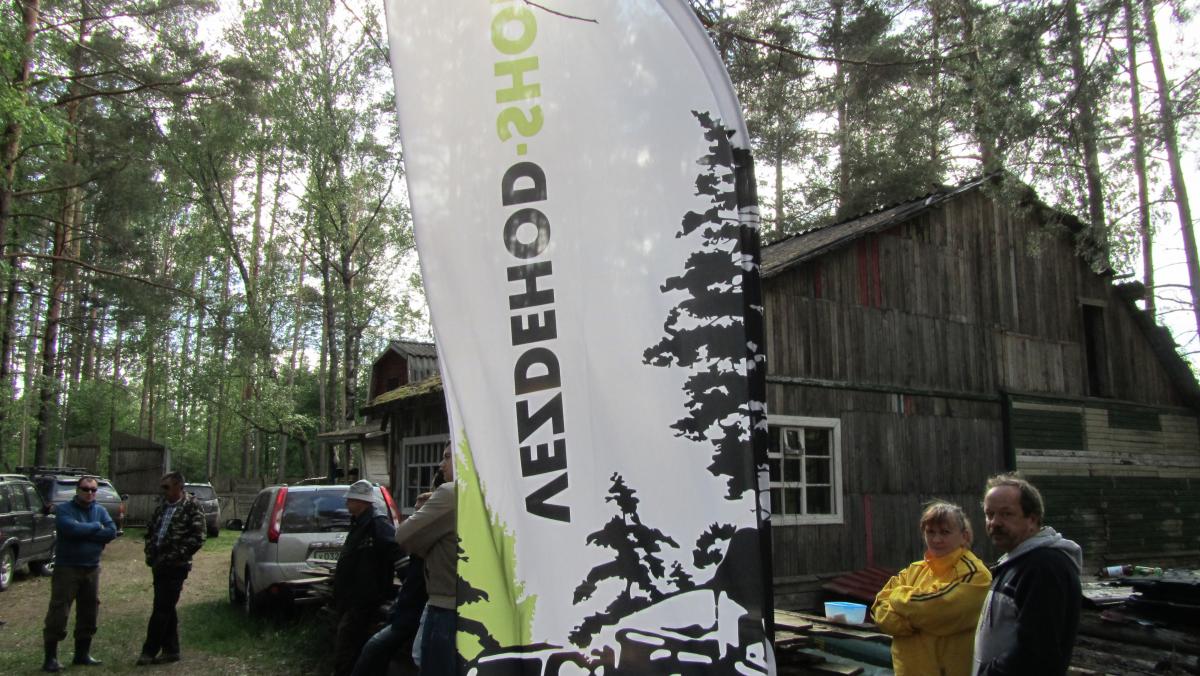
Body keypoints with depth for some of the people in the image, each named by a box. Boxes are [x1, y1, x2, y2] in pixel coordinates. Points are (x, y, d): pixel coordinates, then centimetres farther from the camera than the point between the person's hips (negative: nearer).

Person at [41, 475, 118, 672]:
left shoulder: (100, 511, 7)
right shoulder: (64, 509, -6)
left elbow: (112, 532, -8)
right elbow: (71, 528, -25)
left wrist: (83, 532, -15)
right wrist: (96, 527, -11)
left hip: (92, 569, 5)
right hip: (67, 568, -5)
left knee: (89, 612, 10)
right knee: (58, 613, -5)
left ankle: (82, 653, 22)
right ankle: (50, 657, 5)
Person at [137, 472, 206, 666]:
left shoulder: (192, 507, -9)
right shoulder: (162, 505, 12)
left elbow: (197, 537, -14)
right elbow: (150, 530, 21)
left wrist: (176, 556, -15)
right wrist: (150, 553, 8)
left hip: (175, 567, -7)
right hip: (159, 565, 7)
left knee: (161, 609, -5)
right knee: (166, 609, 13)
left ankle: (149, 651, 3)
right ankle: (171, 650, 21)